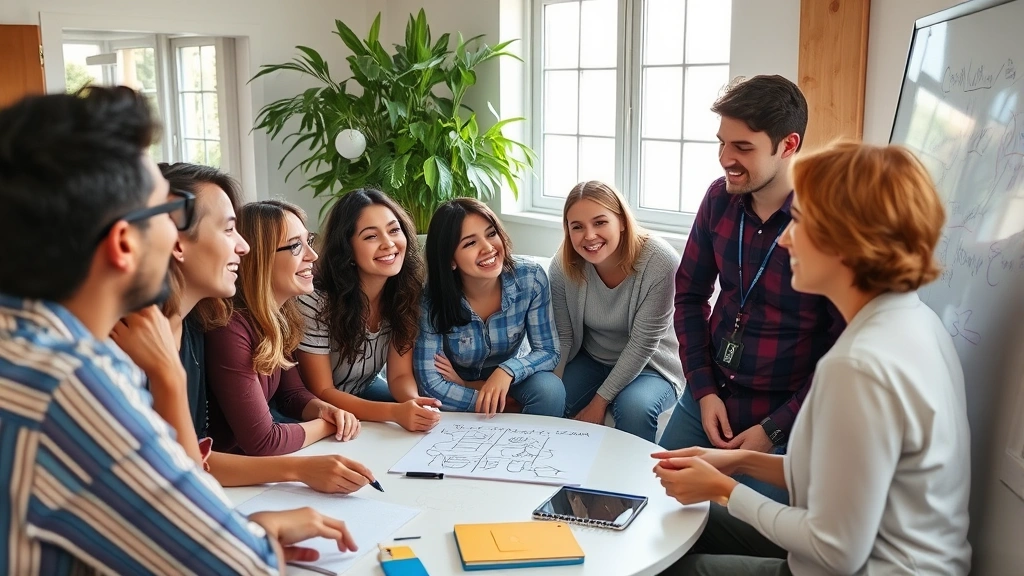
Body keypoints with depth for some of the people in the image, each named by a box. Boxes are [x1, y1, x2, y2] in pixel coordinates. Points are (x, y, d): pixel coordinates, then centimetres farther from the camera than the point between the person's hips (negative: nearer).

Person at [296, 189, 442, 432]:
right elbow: (321, 393, -22)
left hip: (364, 392, 6)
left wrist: (414, 402, -33)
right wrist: (395, 412, -36)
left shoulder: (406, 290, -12)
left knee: (433, 413, -17)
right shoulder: (314, 300, -28)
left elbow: (400, 375, -8)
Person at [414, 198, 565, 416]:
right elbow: (430, 381, -23)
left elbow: (548, 351, -13)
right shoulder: (432, 300, -25)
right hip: (458, 394, -1)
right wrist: (502, 405, -24)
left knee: (550, 390, -29)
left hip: (507, 379, 1)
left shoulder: (531, 278, -20)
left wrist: (507, 370, -33)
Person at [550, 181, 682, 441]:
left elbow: (643, 343, -21)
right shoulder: (564, 265, -14)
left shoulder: (660, 261, -25)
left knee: (634, 408, -33)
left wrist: (600, 401, -19)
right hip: (590, 360, 3)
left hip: (649, 366, -3)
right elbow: (564, 338, -6)